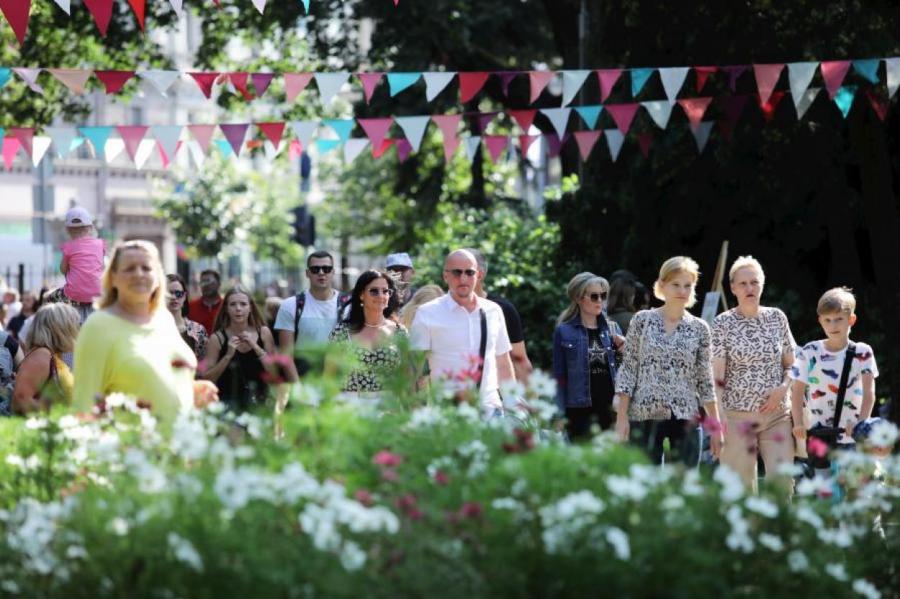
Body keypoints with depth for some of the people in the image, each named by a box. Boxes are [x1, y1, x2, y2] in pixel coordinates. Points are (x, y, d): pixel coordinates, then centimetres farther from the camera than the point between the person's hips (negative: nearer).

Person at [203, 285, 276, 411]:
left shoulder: (263, 333, 1)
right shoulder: (217, 338, -3)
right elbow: (207, 379, -5)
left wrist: (255, 347, -11)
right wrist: (228, 356, -15)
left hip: (259, 403, 1)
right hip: (228, 404, -1)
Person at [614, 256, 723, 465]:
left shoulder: (699, 329, 7)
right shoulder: (642, 320, 2)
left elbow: (705, 381, 10)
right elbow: (628, 370, 1)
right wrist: (622, 417, -5)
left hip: (685, 419, 2)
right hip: (644, 416, -2)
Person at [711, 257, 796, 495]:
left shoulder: (777, 318, 8)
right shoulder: (723, 323, -1)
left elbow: (791, 365, 14)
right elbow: (717, 377, -4)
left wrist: (782, 388, -6)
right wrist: (719, 419, -12)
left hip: (777, 415, 2)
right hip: (737, 417, -2)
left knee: (782, 482, -10)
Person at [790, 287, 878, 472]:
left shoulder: (862, 353, -3)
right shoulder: (809, 353, 1)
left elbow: (869, 390, -11)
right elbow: (797, 391, 0)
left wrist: (862, 421, -27)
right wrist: (798, 422, -15)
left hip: (852, 436, -1)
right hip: (819, 435, 1)